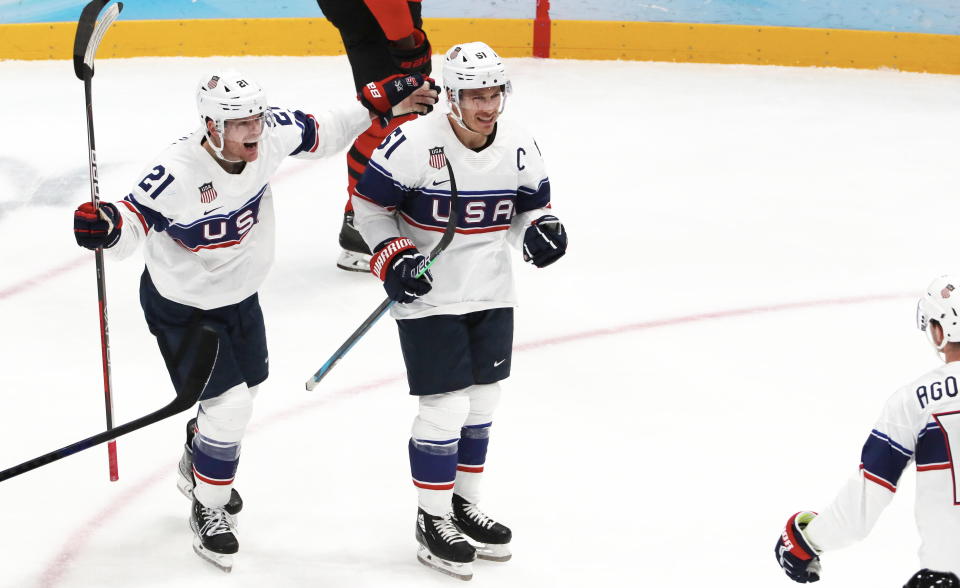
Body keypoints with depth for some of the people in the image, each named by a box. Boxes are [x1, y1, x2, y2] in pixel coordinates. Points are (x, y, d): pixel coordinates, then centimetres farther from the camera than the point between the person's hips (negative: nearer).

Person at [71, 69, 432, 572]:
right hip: (182, 307, -7)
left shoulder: (271, 135, -18)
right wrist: (106, 228, -49)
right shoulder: (177, 172, -34)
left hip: (239, 294, 7)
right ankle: (208, 508, 12)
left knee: (245, 388, 23)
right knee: (228, 404, -11)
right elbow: (135, 221, -28)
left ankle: (198, 466, 53)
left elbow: (319, 134, -1)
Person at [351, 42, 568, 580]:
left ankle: (464, 506, 33)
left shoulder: (521, 150, -3)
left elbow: (531, 206, 12)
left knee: (482, 405, 15)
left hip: (492, 296, 6)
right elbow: (370, 204, -9)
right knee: (445, 410, -6)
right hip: (428, 299, -6)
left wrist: (542, 230, -9)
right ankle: (432, 521, 10)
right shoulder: (414, 145, -20)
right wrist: (393, 258, -19)